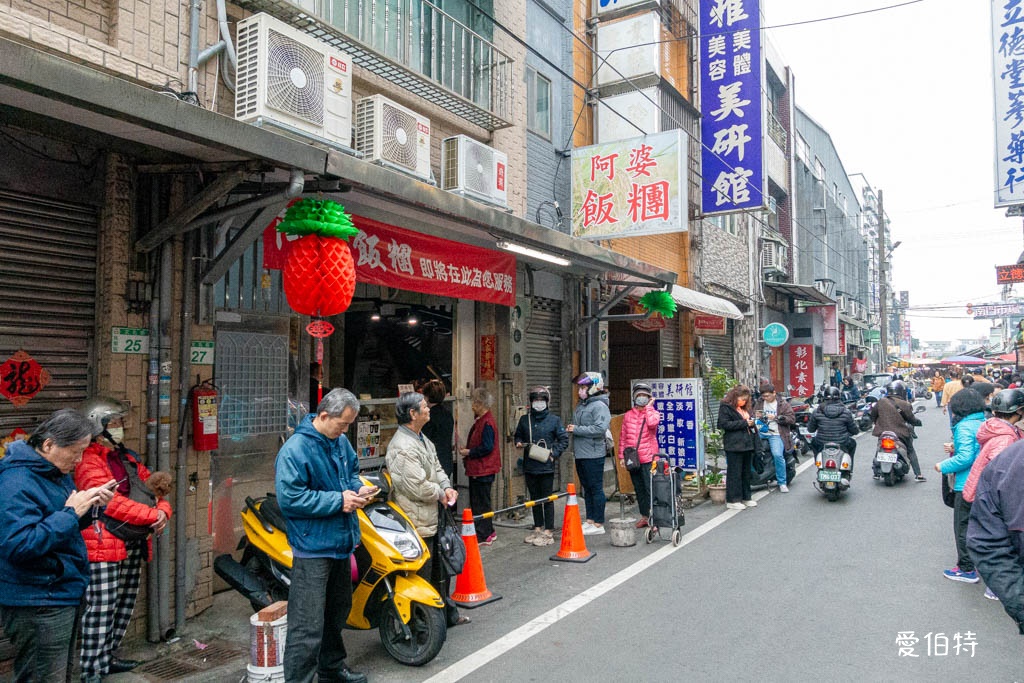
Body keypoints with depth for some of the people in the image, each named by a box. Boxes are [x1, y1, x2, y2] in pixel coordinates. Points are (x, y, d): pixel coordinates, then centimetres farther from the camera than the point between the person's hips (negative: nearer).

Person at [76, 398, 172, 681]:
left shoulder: (127, 457, 14)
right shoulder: (89, 461, -12)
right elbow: (112, 503, -21)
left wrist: (164, 510, -6)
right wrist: (154, 516, -19)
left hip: (133, 545, 9)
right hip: (104, 545, -9)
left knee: (125, 604, 16)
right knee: (101, 608, -5)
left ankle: (107, 656, 30)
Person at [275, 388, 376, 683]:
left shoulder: (341, 441, 5)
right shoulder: (295, 450, -21)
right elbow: (290, 498, -25)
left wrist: (358, 488, -1)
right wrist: (338, 501, -24)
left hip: (340, 542, 9)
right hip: (313, 549, -9)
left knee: (338, 612, 25)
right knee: (308, 626, -6)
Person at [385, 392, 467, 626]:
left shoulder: (423, 439, 12)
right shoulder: (403, 447, -23)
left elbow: (436, 468, 19)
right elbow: (416, 486, -28)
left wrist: (447, 486, -1)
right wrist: (440, 494, -11)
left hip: (432, 520, 11)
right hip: (418, 523, -11)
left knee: (440, 571, 23)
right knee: (422, 577, 2)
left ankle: (448, 613, 39)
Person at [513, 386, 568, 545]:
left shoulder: (554, 420, -2)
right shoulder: (524, 419, 8)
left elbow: (564, 440, -1)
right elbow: (518, 436, 20)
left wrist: (554, 453, -11)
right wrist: (519, 443, -1)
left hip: (546, 466, -4)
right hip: (529, 466, 4)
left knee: (547, 498, 1)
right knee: (534, 498, 14)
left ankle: (548, 531, 9)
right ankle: (538, 528, 27)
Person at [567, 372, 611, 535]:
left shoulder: (599, 406, -13)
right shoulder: (581, 405, 15)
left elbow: (600, 429, -24)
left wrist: (577, 429, -19)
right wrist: (571, 428, 5)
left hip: (593, 454, -9)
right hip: (580, 453, 9)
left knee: (596, 489, -1)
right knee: (587, 488, 15)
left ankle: (598, 524, 6)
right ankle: (589, 521, 25)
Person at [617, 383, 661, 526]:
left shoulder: (653, 413, 2)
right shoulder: (628, 415, 12)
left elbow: (652, 423, -24)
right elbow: (622, 436, 14)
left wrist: (648, 407, -11)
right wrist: (622, 455, 10)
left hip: (648, 458, -4)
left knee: (650, 488, -7)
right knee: (639, 489, 12)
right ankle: (644, 517, 22)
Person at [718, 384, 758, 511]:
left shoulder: (745, 408, 20)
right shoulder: (725, 407, -6)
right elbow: (724, 424, -16)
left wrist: (752, 422, 5)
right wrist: (744, 423, -16)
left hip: (747, 443, 8)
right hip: (734, 445, -8)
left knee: (746, 472, 13)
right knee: (734, 473, -6)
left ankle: (746, 497, 22)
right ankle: (732, 500, -1)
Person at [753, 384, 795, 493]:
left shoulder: (783, 404, 2)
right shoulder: (760, 402, 13)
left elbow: (792, 419, -4)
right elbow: (753, 414, 25)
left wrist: (776, 418, -15)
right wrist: (756, 416, 1)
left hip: (776, 434, -4)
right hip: (761, 432, 5)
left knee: (778, 455, -23)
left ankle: (782, 482, -6)